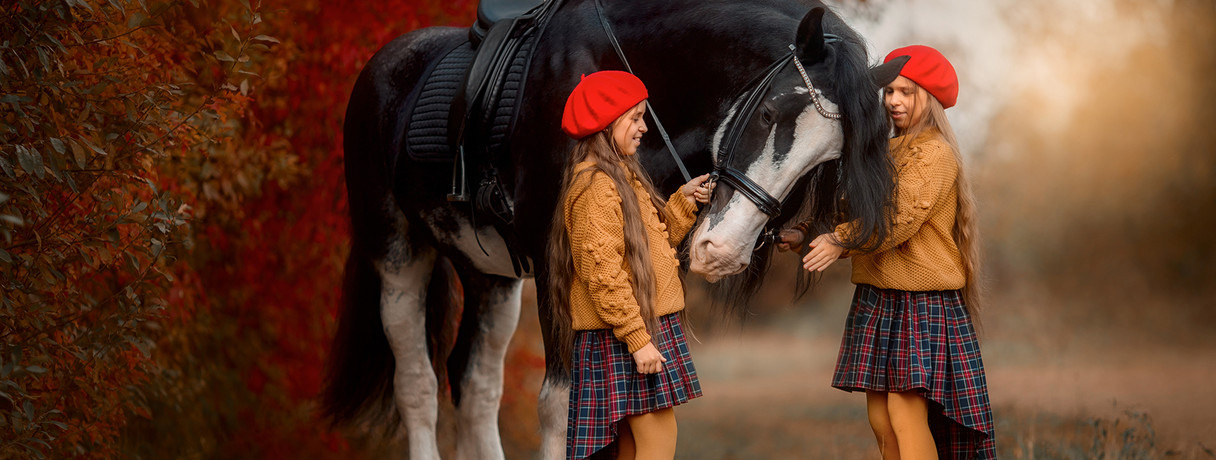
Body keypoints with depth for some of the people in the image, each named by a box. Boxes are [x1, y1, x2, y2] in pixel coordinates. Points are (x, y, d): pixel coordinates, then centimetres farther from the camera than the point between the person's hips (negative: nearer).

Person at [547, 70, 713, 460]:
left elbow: (651, 245, 22)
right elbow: (603, 274, -21)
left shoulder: (622, 178, 17)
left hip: (646, 328, 10)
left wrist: (684, 202, 14)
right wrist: (638, 339, -23)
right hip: (620, 338, -10)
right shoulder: (596, 186, -15)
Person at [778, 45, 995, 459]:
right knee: (881, 420, 7)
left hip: (921, 302, -9)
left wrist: (842, 240, -27)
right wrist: (804, 233, 1)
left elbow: (901, 216, -21)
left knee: (906, 415, -14)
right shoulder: (887, 152, 19)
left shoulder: (935, 154, -9)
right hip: (876, 300, 9)